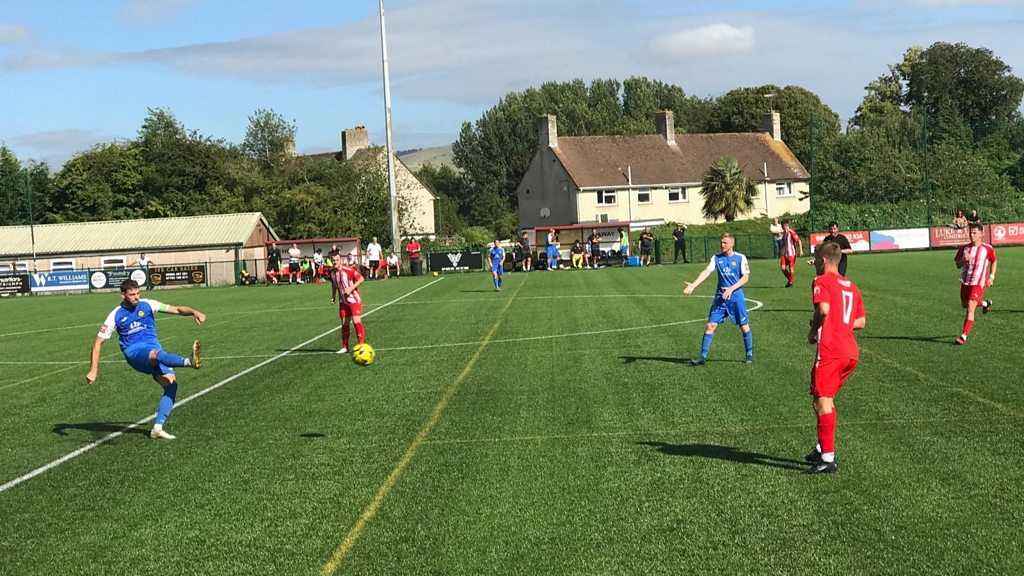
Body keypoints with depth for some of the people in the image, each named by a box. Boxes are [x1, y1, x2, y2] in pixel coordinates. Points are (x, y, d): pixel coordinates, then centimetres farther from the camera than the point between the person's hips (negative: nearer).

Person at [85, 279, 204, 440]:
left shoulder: (147, 305, 9)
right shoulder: (116, 315, 5)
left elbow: (177, 309, 3)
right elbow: (98, 342, 7)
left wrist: (194, 312, -17)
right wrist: (93, 370, -1)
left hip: (153, 347, 4)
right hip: (133, 351, -4)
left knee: (171, 383, -18)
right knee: (157, 353, -38)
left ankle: (157, 428, -15)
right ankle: (190, 361, -69)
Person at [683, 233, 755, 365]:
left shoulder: (740, 258, -3)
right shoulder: (716, 258, 4)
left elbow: (745, 277, -7)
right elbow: (707, 271, -7)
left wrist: (732, 288, -19)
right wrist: (693, 285, -21)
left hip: (736, 297, -2)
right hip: (720, 297, 3)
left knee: (744, 326, 3)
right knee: (710, 325, -3)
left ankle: (750, 354, 20)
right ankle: (703, 356, 2)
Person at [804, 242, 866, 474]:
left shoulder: (821, 282, -3)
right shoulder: (851, 287, 20)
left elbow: (823, 309, -21)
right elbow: (861, 321, 22)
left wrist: (814, 330, -5)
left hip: (830, 350, -8)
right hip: (851, 352, 8)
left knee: (822, 400, -6)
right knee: (825, 398, 20)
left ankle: (828, 459, -10)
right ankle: (822, 448, 26)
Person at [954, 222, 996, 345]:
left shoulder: (987, 249, -4)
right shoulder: (964, 248, 3)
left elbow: (994, 261, 13)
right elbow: (958, 265, 8)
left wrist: (991, 277, 5)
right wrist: (963, 259, -14)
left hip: (979, 283, -5)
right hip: (965, 281, 5)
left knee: (970, 308, -15)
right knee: (965, 305, 19)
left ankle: (964, 336, -16)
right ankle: (985, 303, 49)